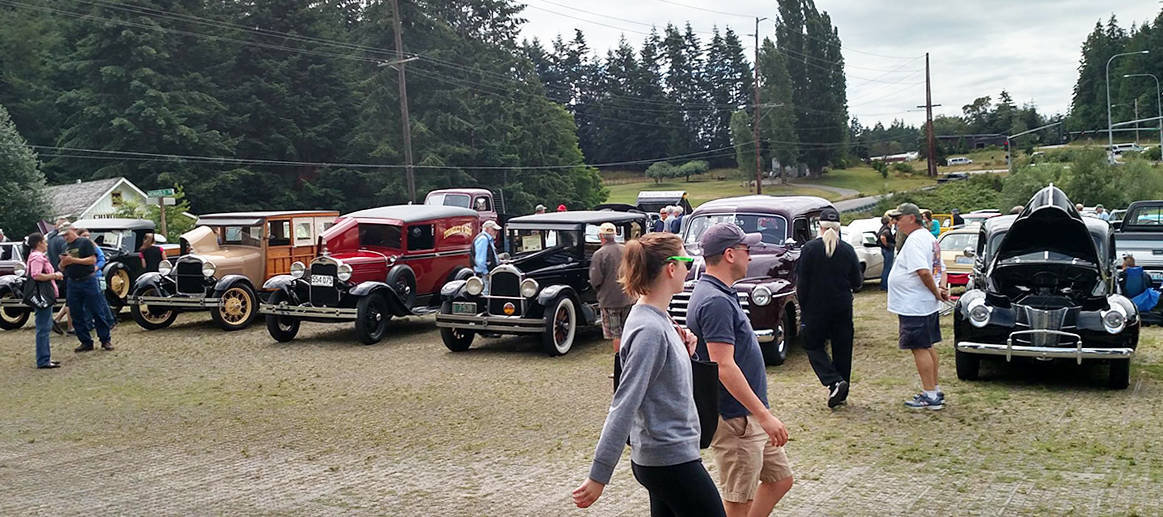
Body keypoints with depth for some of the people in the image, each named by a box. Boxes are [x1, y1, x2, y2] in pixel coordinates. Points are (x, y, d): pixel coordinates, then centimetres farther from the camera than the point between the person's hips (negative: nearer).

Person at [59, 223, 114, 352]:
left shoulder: (85, 242, -3)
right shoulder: (66, 247, 16)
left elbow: (93, 259, -13)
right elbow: (62, 267, 19)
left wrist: (73, 260, -18)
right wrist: (63, 262, -4)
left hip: (88, 281, -6)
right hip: (72, 283, 6)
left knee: (97, 312, -3)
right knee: (76, 315, 6)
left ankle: (106, 340, 4)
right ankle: (86, 342, 14)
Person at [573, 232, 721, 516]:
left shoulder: (657, 319, 7)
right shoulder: (650, 329, -21)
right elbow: (624, 405, -24)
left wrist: (684, 352, -2)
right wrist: (599, 476, -24)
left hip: (662, 453, 9)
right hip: (670, 458, -9)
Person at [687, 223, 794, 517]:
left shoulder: (720, 294, 11)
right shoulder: (715, 302, -22)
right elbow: (724, 367, -27)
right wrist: (764, 415, -24)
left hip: (750, 417, 10)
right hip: (735, 420, -10)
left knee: (780, 479, 19)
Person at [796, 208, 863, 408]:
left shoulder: (810, 248, -10)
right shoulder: (848, 250, -2)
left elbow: (801, 282, -8)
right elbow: (857, 282, 2)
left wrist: (803, 307, 3)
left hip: (816, 307, -3)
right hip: (842, 307, 3)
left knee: (813, 346, 9)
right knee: (842, 348, 12)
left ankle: (834, 382, -11)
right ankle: (842, 393, 18)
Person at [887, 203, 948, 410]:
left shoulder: (915, 241, -18)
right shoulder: (929, 238, 15)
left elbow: (923, 271, -29)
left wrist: (935, 292, -17)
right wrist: (938, 290, 9)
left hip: (914, 307, -11)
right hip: (928, 305, 11)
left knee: (920, 349, -5)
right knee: (928, 347, 16)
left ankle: (930, 396, -1)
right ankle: (935, 391, 24)